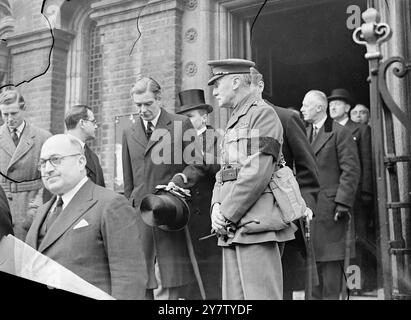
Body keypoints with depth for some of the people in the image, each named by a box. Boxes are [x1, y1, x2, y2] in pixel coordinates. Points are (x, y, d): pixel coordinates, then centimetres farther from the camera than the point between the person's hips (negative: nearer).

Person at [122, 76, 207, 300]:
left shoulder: (182, 124, 4)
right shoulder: (129, 134, 16)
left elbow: (197, 165, 3)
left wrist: (178, 180, -14)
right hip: (140, 215, 4)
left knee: (171, 286, -5)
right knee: (143, 285, 2)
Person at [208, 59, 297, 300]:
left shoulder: (263, 113, -6)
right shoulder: (234, 121, 24)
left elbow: (257, 173, -15)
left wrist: (227, 214, -12)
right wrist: (217, 206, 2)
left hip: (255, 225, -9)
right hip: (232, 227, 9)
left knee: (260, 294, -7)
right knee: (234, 296, 9)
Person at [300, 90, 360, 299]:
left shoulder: (339, 133, -3)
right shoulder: (304, 134, 16)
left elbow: (351, 170, -8)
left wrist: (342, 203, -14)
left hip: (329, 207, -6)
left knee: (330, 261, -2)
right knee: (311, 259, 9)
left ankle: (331, 295, 5)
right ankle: (316, 295, 18)